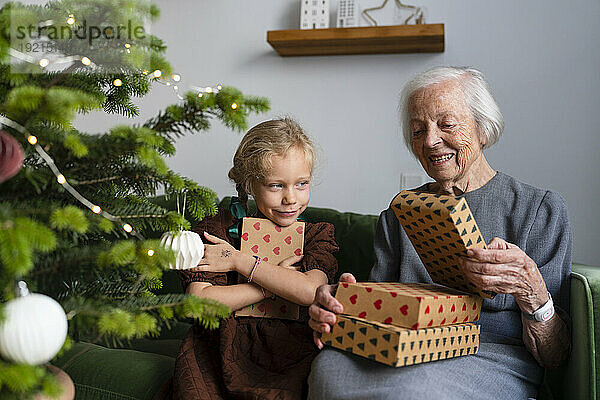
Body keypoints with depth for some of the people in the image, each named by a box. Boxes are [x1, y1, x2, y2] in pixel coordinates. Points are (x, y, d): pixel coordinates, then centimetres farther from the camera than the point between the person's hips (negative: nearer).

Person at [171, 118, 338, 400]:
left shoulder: (318, 233, 7)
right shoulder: (217, 228, 4)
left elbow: (309, 292, -13)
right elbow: (199, 302, -10)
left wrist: (237, 260, -8)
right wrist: (277, 279, -9)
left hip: (290, 352, 0)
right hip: (224, 351, 1)